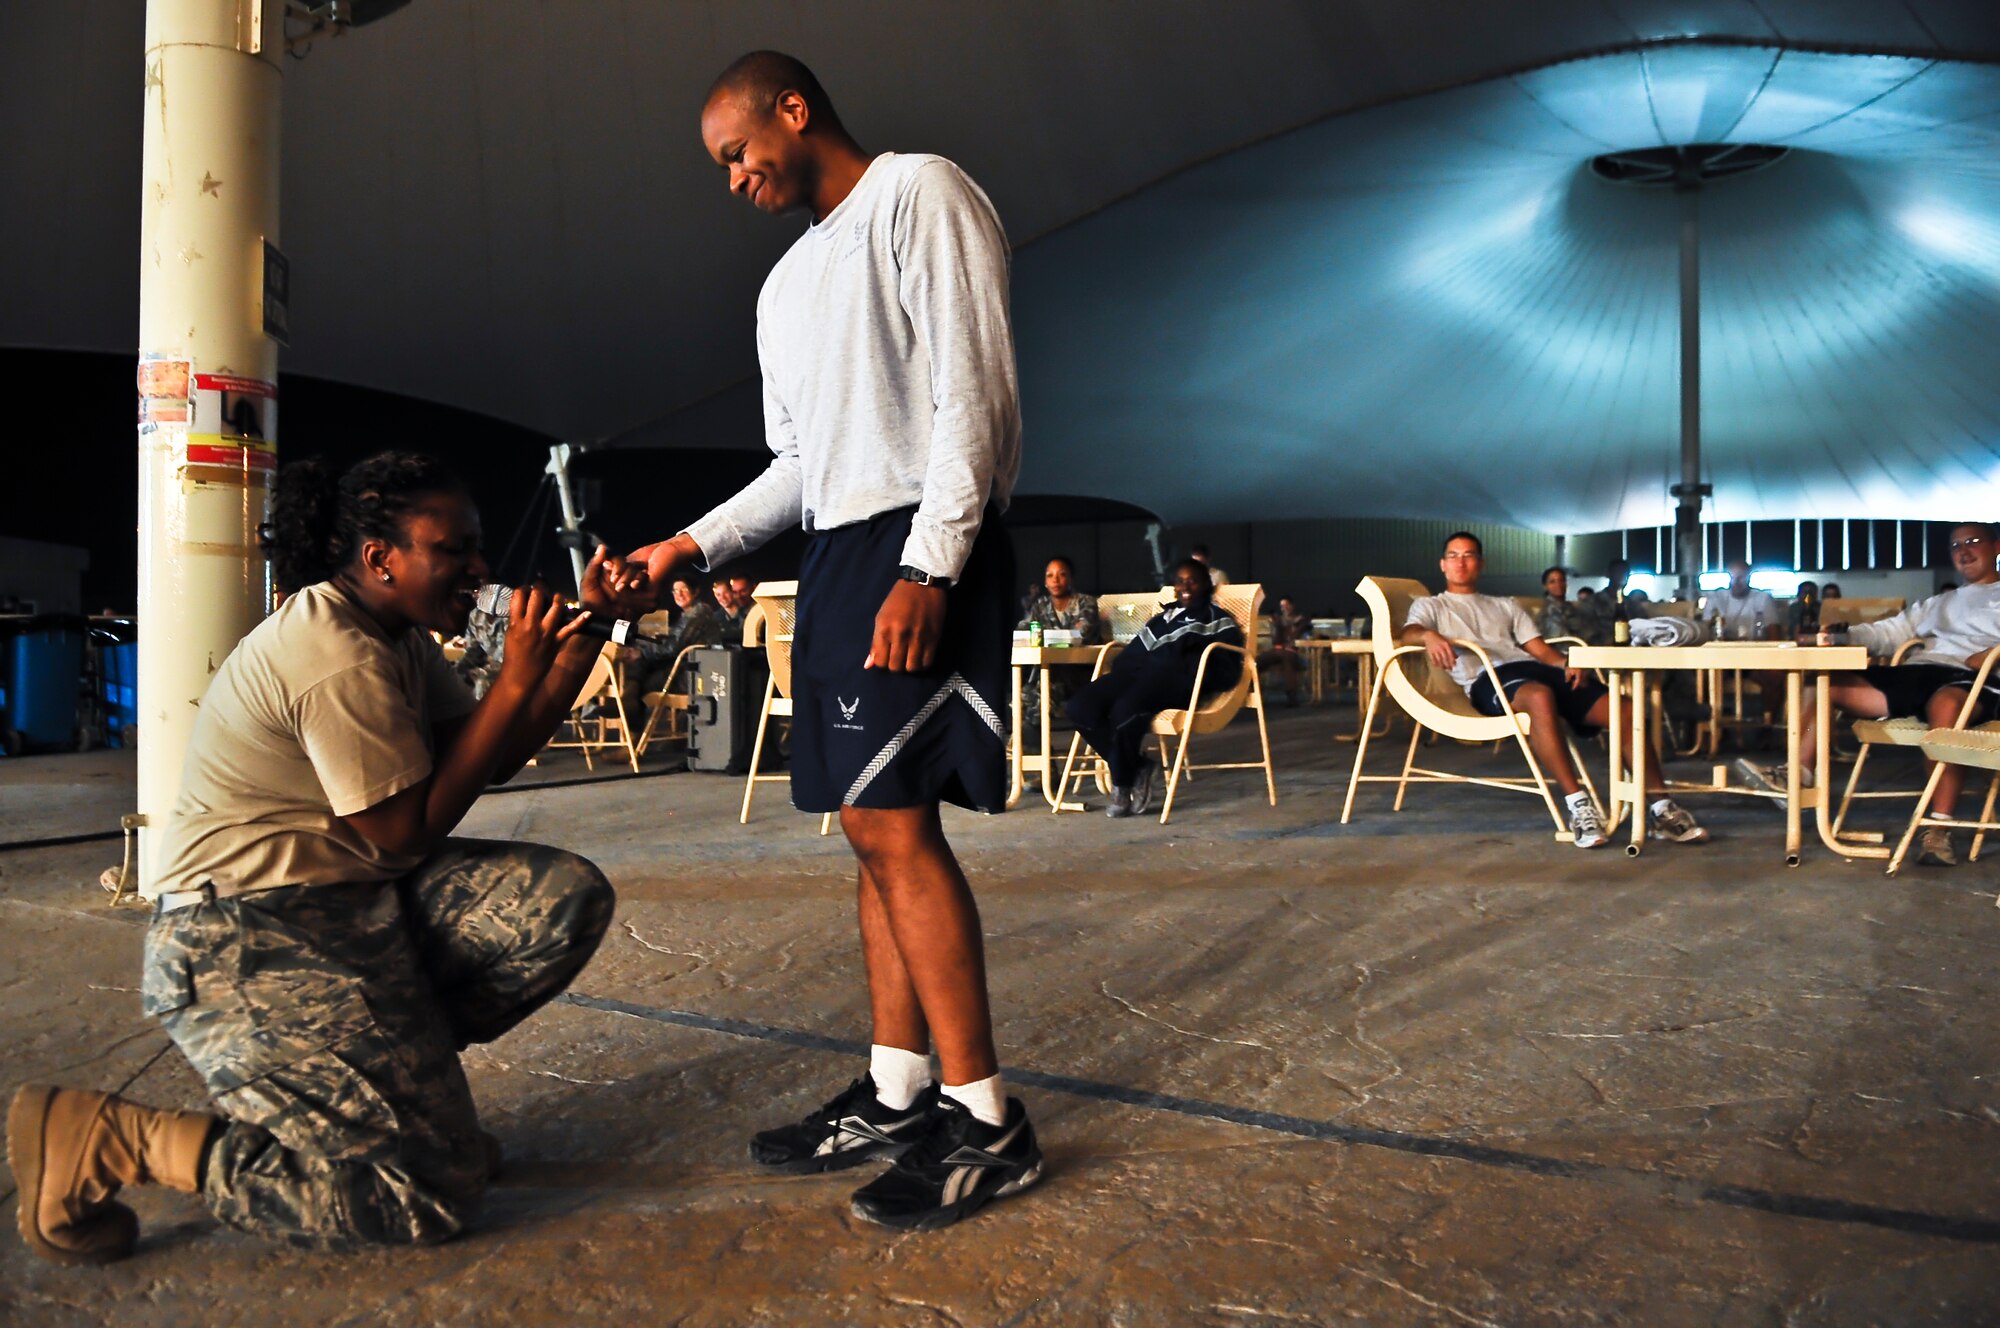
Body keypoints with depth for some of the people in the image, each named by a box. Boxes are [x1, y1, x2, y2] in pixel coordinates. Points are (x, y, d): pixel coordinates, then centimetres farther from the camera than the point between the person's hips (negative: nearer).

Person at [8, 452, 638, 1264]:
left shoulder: (397, 635, 9)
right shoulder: (337, 659, -21)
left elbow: (491, 762, 10)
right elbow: (407, 833, -19)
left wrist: (585, 632, 3)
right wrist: (516, 680, -18)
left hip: (354, 899, 10)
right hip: (250, 939, -10)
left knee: (568, 899, -4)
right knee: (432, 1191, -13)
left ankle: (394, 1069, 6)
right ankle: (106, 1140, -5)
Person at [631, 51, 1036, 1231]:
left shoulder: (920, 194, -1)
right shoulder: (788, 284, 25)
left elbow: (972, 396, -12)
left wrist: (928, 568, -21)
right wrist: (692, 544, 13)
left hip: (921, 553, -9)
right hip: (837, 556, 9)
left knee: (890, 822, -14)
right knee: (877, 825, 6)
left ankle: (985, 1121, -6)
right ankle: (898, 1094, 13)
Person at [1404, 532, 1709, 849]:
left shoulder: (1507, 606, 34)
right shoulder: (1430, 605, 23)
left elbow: (1540, 649, 22)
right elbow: (1408, 635, -1)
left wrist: (1567, 663, -2)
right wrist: (1428, 636, -27)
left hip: (1535, 669, 5)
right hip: (1487, 679, -5)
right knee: (1540, 697, -42)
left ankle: (1661, 809, -18)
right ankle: (1578, 806, -42)